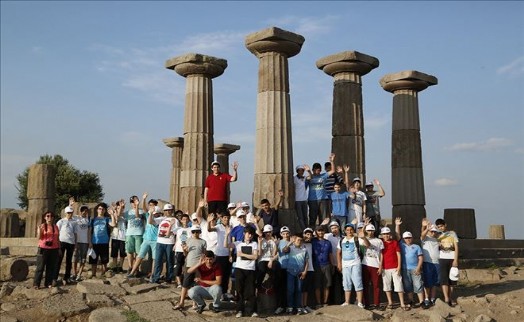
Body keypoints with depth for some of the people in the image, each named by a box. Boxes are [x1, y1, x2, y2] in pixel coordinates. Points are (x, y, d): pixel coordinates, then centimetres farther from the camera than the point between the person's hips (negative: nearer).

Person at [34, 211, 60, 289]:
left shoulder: (55, 227, 11)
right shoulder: (42, 226, 1)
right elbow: (38, 238, -4)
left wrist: (59, 248, 11)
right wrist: (39, 230, -20)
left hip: (54, 249, 3)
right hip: (43, 249, -3)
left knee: (51, 267, 4)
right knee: (40, 267, -2)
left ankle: (48, 283, 12)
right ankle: (36, 284, 2)